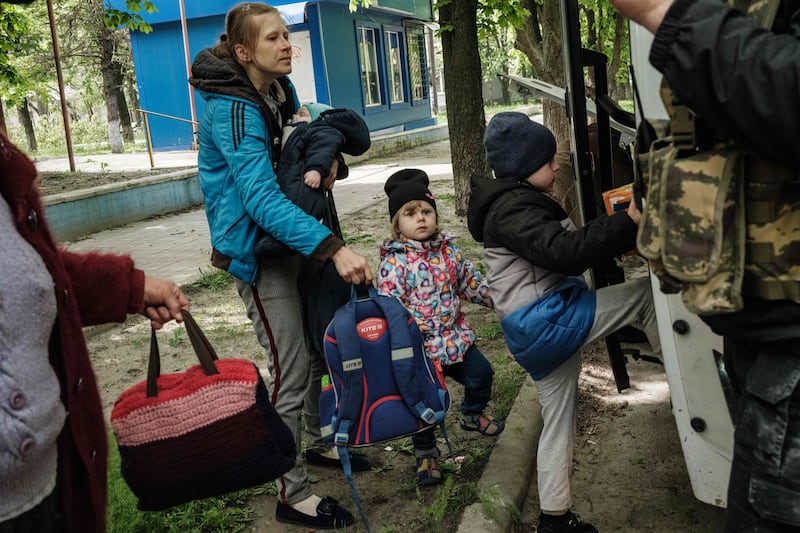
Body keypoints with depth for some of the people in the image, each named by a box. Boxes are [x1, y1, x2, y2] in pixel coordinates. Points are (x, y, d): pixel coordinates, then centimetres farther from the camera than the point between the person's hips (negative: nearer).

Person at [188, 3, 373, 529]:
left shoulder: (282, 88, 4)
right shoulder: (232, 109, -23)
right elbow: (262, 197, -34)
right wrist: (332, 248, -43)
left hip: (293, 241, 9)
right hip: (257, 252, -9)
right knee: (291, 374, -7)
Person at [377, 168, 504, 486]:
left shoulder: (448, 250, 3)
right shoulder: (393, 262, -15)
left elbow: (471, 282, 13)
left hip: (456, 337, 5)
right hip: (418, 347, -5)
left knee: (481, 373, 14)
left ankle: (472, 415, 45)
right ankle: (425, 453, 25)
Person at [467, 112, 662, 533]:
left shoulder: (520, 201, 19)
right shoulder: (512, 208, -15)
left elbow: (566, 250, 20)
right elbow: (563, 252, -28)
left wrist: (617, 243, 9)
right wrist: (627, 223, -27)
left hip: (535, 336, 11)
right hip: (546, 320, -11)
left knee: (558, 421, 17)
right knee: (645, 293, -5)